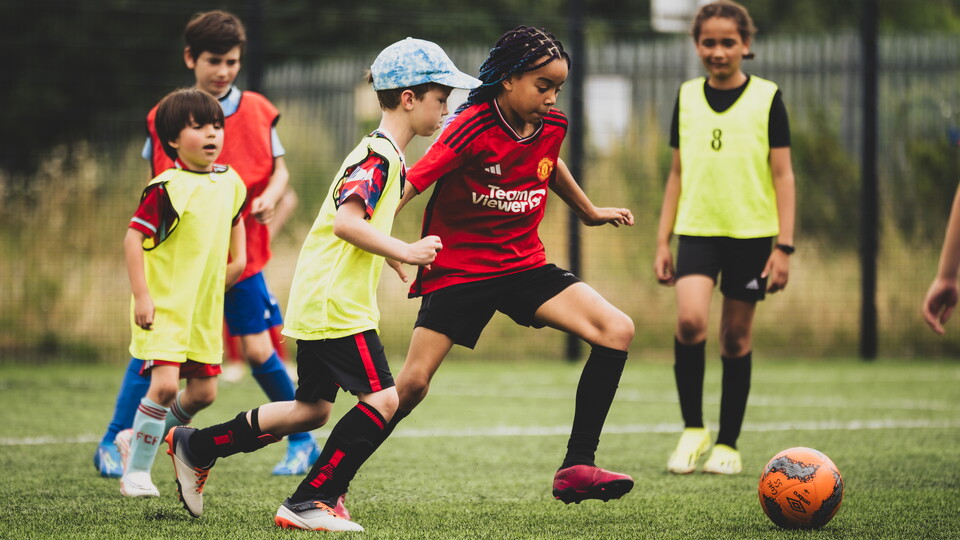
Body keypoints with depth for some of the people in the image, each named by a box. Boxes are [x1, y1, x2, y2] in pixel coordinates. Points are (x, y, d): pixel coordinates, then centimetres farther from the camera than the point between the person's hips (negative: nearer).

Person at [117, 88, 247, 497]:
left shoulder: (230, 182, 6)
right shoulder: (166, 188, -15)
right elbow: (134, 237, -16)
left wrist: (238, 257, 15)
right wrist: (141, 295, -20)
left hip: (206, 309, 7)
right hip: (164, 308, -7)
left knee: (203, 392, 8)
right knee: (165, 385, -19)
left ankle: (141, 441, 31)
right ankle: (137, 469, -4)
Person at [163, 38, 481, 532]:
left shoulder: (387, 156, 16)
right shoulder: (378, 155, -16)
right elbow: (347, 220, -28)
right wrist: (404, 251, -26)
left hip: (318, 301, 10)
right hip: (335, 303, -10)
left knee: (312, 409, 17)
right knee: (382, 399, -12)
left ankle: (195, 446, 25)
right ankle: (309, 502, -9)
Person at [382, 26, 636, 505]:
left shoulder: (551, 127, 0)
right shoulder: (472, 129, -20)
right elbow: (410, 185, -22)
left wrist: (589, 211, 38)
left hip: (524, 265, 6)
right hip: (458, 270, -5)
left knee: (617, 330, -13)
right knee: (412, 384, -11)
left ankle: (577, 467, -11)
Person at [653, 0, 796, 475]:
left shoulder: (766, 98, 0)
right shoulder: (687, 97, 8)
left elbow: (783, 176, 0)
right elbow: (678, 173, 13)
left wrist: (784, 246, -6)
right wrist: (662, 242, 9)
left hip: (751, 232, -1)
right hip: (697, 230, 1)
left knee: (736, 335, 3)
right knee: (689, 320, -19)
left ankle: (727, 444, 15)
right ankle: (692, 429, -4)